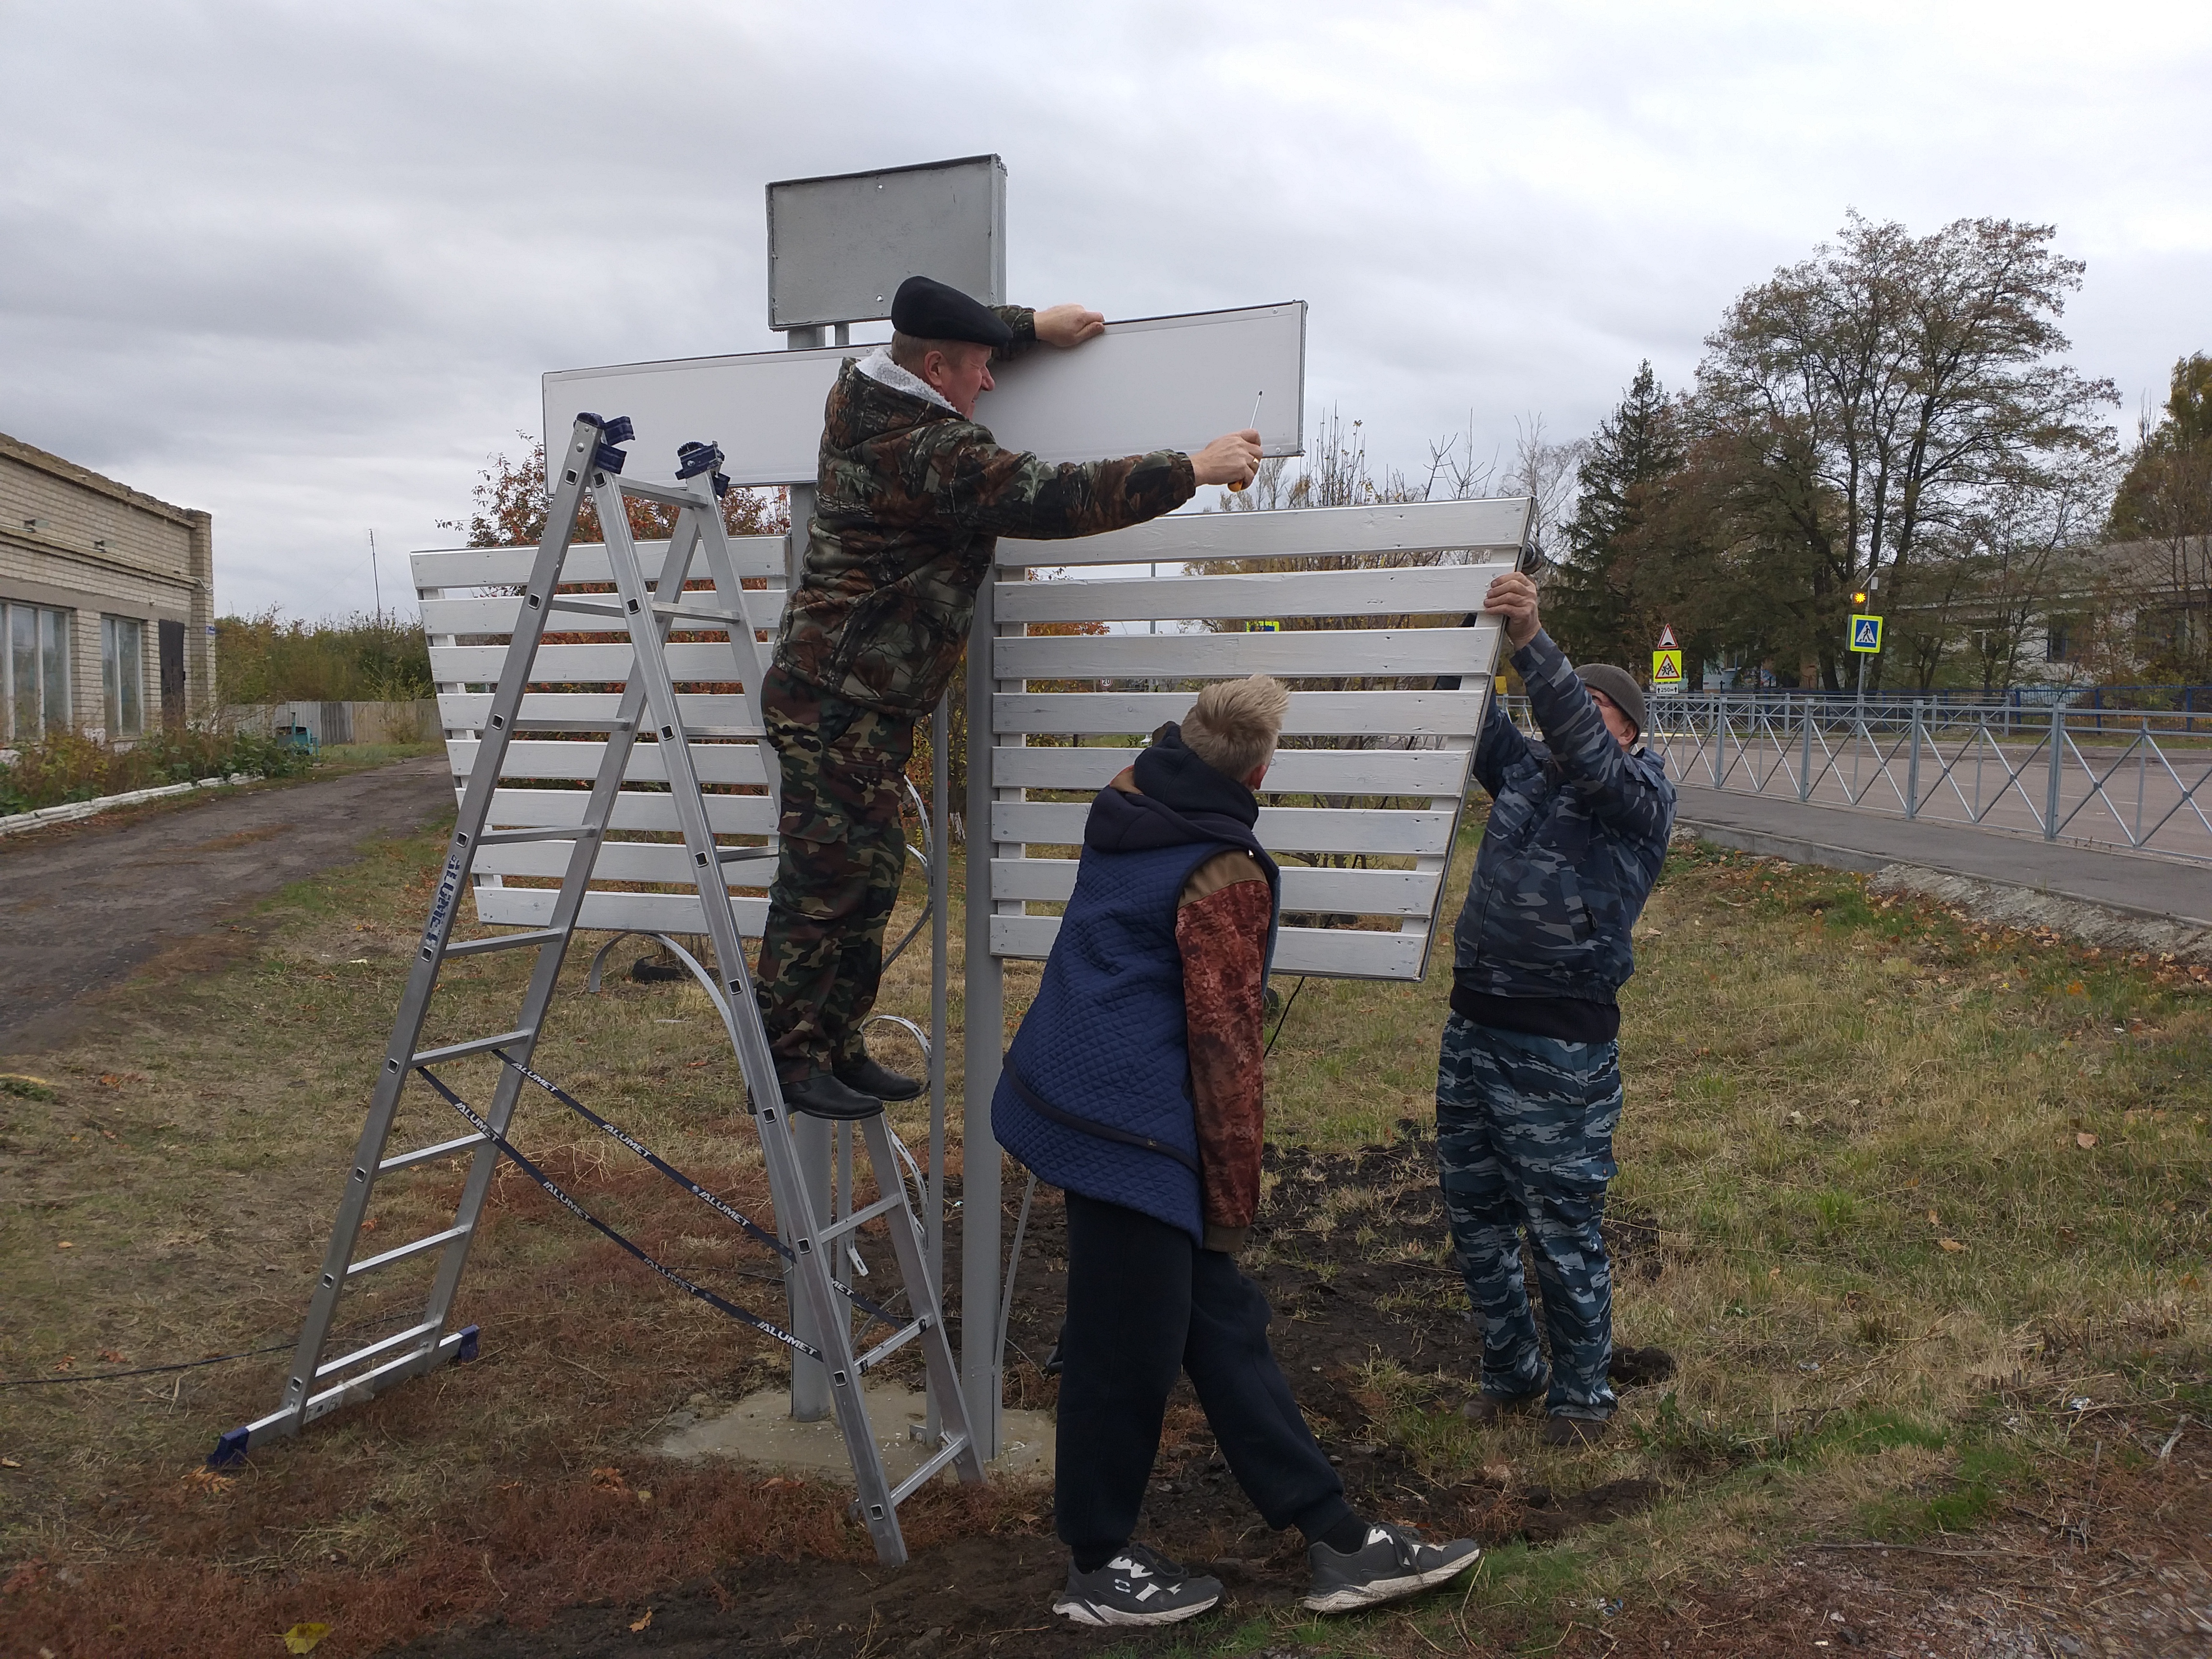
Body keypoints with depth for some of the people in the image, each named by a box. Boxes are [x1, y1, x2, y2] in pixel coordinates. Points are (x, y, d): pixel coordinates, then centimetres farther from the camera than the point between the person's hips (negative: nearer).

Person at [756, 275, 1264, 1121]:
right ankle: (789, 1061, 4)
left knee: (869, 876, 15)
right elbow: (1053, 499, -24)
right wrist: (1193, 469, -18)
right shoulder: (930, 454, -21)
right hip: (839, 706, -11)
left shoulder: (859, 393, 8)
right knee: (827, 880, -5)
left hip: (860, 707, 11)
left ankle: (838, 1050, 23)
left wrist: (1032, 325, 23)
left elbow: (933, 344, 30)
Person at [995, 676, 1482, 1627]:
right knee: (1127, 1350, 5)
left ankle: (1335, 1540, 21)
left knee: (1218, 1318, 12)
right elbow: (1224, 1048, -15)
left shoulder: (1124, 801, 6)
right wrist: (1233, 1200, -7)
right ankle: (1097, 1568, 24)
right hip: (1130, 1130, -10)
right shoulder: (1225, 878, -17)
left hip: (1066, 1087, 10)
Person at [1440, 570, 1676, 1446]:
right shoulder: (1523, 771, 12)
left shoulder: (1641, 797, -7)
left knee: (1563, 1233, 3)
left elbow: (1582, 749, -25)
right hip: (1472, 1030, 6)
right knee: (1475, 1218, 15)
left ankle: (1582, 1392, 24)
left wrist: (1531, 640, -37)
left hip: (1561, 1052, -6)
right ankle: (1512, 1372, 33)